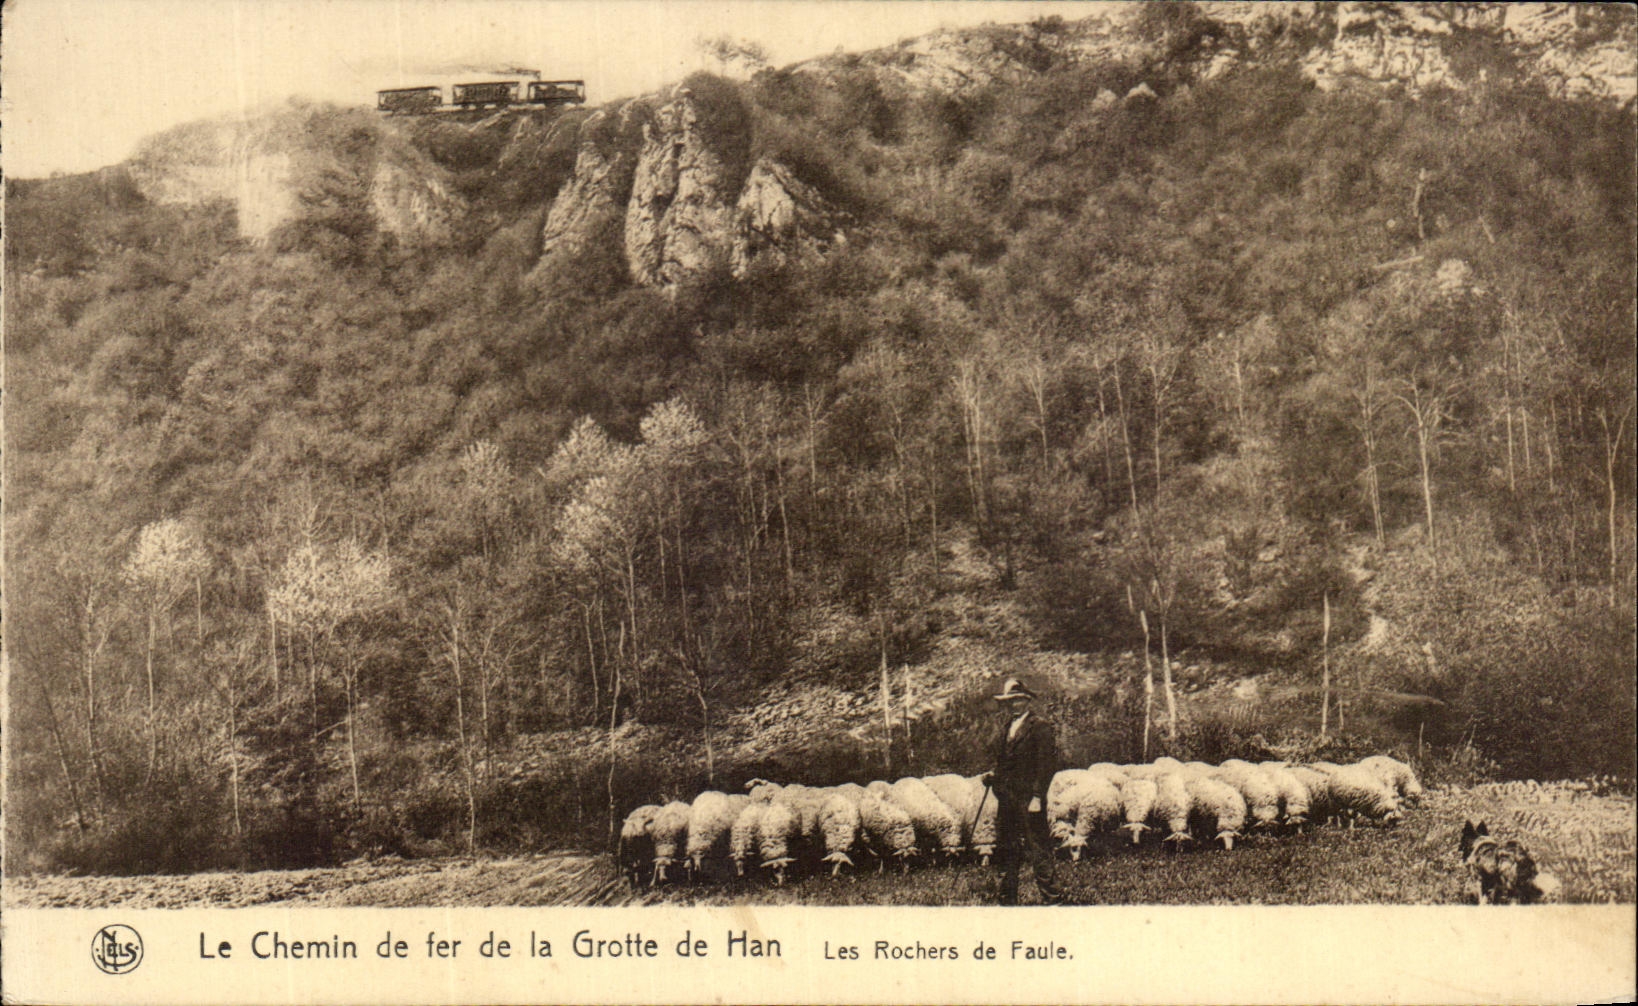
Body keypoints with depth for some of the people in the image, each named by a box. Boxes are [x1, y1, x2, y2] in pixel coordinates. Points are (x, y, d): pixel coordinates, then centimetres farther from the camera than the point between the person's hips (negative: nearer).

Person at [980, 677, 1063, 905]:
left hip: (1029, 798, -8)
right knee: (1006, 849, 10)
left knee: (1038, 847, -5)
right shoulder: (1006, 729, 18)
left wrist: (1037, 796, -18)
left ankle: (1052, 895, 3)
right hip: (1007, 799, 8)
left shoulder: (1040, 727, -7)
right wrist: (993, 776, 8)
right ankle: (1008, 900, 18)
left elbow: (1048, 764, -13)